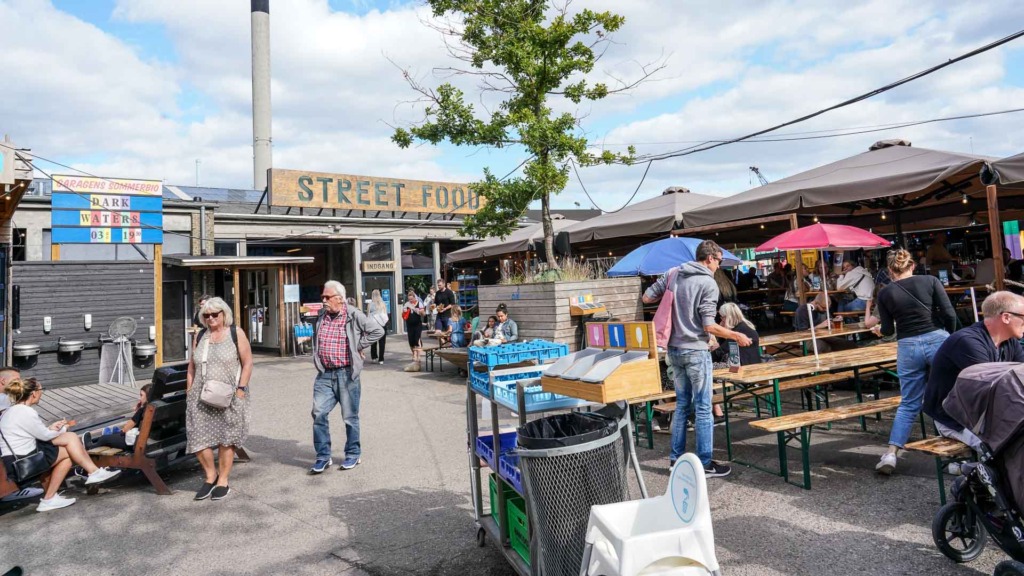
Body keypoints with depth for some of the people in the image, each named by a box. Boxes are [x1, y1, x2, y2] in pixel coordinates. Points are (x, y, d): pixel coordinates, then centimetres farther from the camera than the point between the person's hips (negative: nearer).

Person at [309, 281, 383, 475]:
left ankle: (353, 455, 23)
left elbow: (377, 331, -10)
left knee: (350, 416, 7)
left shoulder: (353, 315, -10)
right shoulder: (320, 316, 7)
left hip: (347, 373, -4)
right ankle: (323, 457, 13)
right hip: (325, 374, 5)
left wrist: (358, 346, -8)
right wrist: (317, 357, 16)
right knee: (319, 414, 0)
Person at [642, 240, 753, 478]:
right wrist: (737, 336, -3)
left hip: (674, 350, 7)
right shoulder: (708, 283, -13)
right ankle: (705, 464, 12)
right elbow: (709, 326, -16)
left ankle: (676, 458, 24)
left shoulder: (673, 275, 5)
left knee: (682, 405, 17)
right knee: (703, 409, 4)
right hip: (695, 351, -7)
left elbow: (646, 298, 7)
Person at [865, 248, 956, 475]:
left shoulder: (885, 293, 2)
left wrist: (878, 327, 28)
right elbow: (950, 314, -4)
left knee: (908, 403, 9)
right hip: (937, 340, -1)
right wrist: (948, 337, 14)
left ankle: (891, 453, 2)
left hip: (908, 347, 1)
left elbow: (888, 330, 5)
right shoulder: (930, 281, 0)